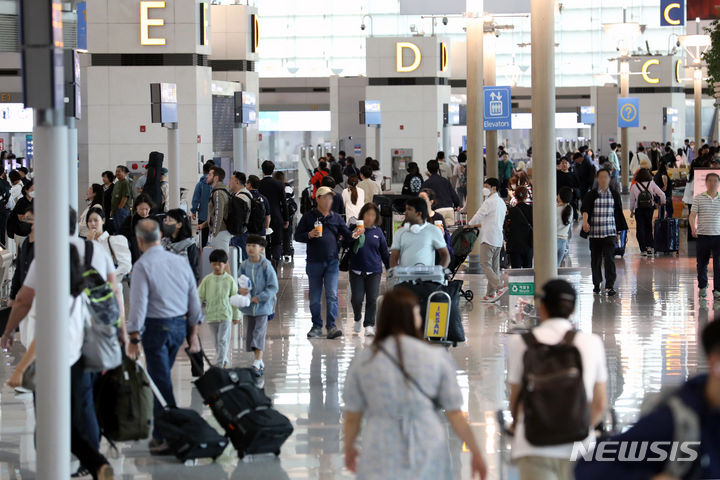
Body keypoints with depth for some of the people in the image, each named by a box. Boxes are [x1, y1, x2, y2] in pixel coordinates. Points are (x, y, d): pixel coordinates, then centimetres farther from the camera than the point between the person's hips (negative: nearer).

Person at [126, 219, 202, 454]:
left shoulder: (143, 266, -13)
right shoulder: (180, 261, 5)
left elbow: (139, 304, -16)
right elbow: (194, 300, 9)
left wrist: (134, 339, -12)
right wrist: (193, 333, 16)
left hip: (156, 327, -6)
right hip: (180, 325, 6)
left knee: (161, 382, -3)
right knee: (163, 378, 19)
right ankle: (159, 434, 25)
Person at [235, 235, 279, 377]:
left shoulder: (266, 266, -11)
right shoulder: (244, 266, 0)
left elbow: (273, 287, -10)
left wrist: (259, 298, -18)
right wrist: (240, 290, -16)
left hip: (262, 306, -5)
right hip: (248, 307, 5)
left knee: (259, 334, -12)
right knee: (250, 335, 10)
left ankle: (257, 364, -13)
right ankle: (260, 363, 25)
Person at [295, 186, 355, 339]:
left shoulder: (336, 217, 10)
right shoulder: (309, 217, 3)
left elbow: (347, 233, 5)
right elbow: (297, 236, 2)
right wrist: (310, 235, -16)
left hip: (332, 262, 1)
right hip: (314, 262, -1)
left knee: (332, 295, -9)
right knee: (314, 297, 6)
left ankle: (331, 326, -10)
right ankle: (317, 326, 17)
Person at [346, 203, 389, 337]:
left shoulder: (378, 232, 5)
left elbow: (385, 252, 11)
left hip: (374, 271, 1)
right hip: (357, 270, -1)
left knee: (372, 299, -5)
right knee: (356, 299, -2)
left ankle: (369, 325, 3)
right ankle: (358, 319, 25)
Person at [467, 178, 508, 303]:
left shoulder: (489, 202, -11)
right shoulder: (502, 202, 18)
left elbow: (478, 215, -9)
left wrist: (469, 225, 9)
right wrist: (480, 225, 23)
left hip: (489, 238, -9)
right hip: (498, 239, 9)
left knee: (485, 265, -9)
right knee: (494, 267, 8)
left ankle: (500, 287, -21)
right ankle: (491, 293, 8)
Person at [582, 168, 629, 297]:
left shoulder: (614, 194, 8)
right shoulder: (591, 195, 1)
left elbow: (618, 214, 14)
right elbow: (585, 209, -12)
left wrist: (619, 231, 14)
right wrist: (585, 221, -32)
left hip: (610, 232, 0)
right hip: (594, 232, 0)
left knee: (609, 259, -12)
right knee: (595, 259, 8)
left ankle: (610, 286, -14)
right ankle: (596, 284, 23)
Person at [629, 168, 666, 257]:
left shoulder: (634, 186, -3)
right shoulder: (651, 184, -4)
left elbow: (632, 200, 4)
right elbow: (662, 194, -5)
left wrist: (631, 211, 18)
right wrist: (662, 202, 16)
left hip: (639, 210, -1)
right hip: (650, 209, 1)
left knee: (640, 229, 4)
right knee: (648, 228, 15)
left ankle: (643, 249, 0)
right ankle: (649, 247, 3)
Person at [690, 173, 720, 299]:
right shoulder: (698, 198, 3)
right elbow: (692, 215, -1)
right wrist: (693, 228, -17)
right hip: (703, 235, 0)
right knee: (702, 263, 8)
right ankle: (702, 287, 25)